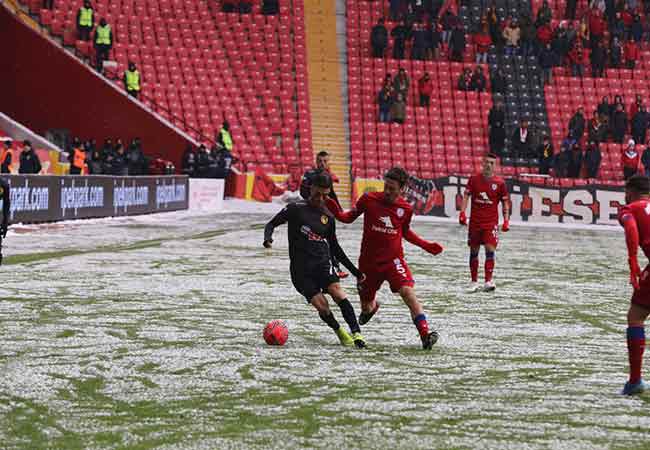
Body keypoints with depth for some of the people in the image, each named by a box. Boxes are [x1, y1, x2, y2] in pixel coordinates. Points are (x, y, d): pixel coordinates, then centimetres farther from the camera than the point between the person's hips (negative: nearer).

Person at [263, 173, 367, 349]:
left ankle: (356, 332, -30)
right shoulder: (296, 209, 1)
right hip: (300, 268, -2)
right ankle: (339, 332, 10)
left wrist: (354, 271, 22)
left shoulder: (328, 218, 12)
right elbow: (272, 224, 5)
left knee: (336, 290, -25)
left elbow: (334, 247, 23)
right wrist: (268, 238, -19)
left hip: (322, 263, 2)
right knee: (321, 305, -15)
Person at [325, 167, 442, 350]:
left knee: (407, 291, -26)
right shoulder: (369, 199, -9)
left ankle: (425, 334, -28)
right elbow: (350, 217, 2)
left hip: (393, 259, 0)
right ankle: (371, 306, 53)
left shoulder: (406, 209, -4)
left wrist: (426, 246, 7)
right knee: (366, 307, 13)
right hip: (369, 260, 0)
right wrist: (337, 213, -18)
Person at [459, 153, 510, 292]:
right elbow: (466, 196, 1)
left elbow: (505, 202, 6)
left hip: (491, 222, -2)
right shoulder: (474, 179, 2)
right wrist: (462, 213, -13)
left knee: (490, 250, -14)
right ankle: (474, 282, 15)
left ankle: (488, 281, -13)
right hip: (475, 222, 2)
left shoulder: (499, 183, 0)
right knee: (473, 251, 6)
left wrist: (506, 220, -3)